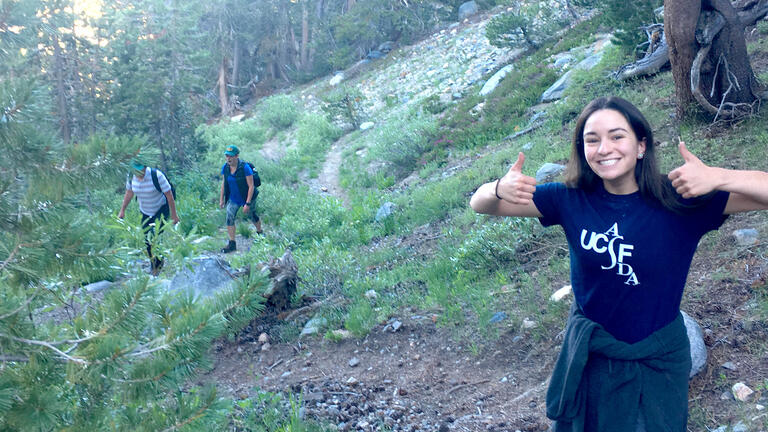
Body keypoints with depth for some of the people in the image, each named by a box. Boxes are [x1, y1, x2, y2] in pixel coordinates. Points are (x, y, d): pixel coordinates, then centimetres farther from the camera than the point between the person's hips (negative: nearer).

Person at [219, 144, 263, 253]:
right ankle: (232, 243, -5)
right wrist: (221, 199, 7)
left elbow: (251, 186, -23)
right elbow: (224, 183, 5)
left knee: (253, 216, 17)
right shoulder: (225, 168, -10)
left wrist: (247, 203, -25)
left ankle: (260, 233, 46)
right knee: (229, 218, -11)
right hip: (233, 199, 4)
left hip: (247, 198, -4)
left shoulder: (245, 168, -26)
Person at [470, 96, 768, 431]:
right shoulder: (571, 200, -13)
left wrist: (718, 177, -43)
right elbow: (480, 205, -10)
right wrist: (500, 189, -33)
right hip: (590, 352, 2)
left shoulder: (677, 201, -19)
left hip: (658, 359, -1)